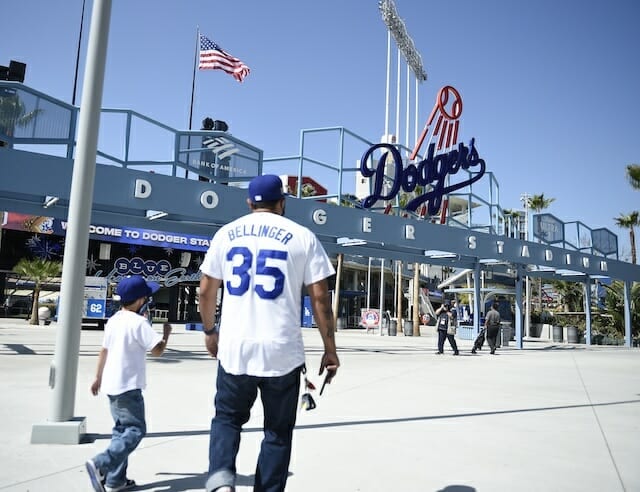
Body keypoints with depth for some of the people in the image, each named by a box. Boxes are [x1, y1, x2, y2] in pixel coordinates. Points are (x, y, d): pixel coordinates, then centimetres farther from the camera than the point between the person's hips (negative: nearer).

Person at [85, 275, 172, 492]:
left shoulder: (113, 320, 9)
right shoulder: (139, 322, -17)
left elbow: (104, 351, 17)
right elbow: (157, 350, -17)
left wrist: (98, 378, 26)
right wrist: (167, 332, 1)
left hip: (112, 384, 9)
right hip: (128, 386, -9)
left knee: (122, 429, 16)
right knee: (135, 430, -2)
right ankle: (100, 464, -15)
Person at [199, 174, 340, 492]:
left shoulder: (226, 233, 7)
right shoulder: (303, 237, 0)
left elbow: (206, 290, 10)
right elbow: (320, 297, -3)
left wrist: (210, 331, 25)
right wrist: (330, 349, 4)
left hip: (234, 349, 2)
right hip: (282, 351, -1)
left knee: (227, 417, 21)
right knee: (278, 431, 15)